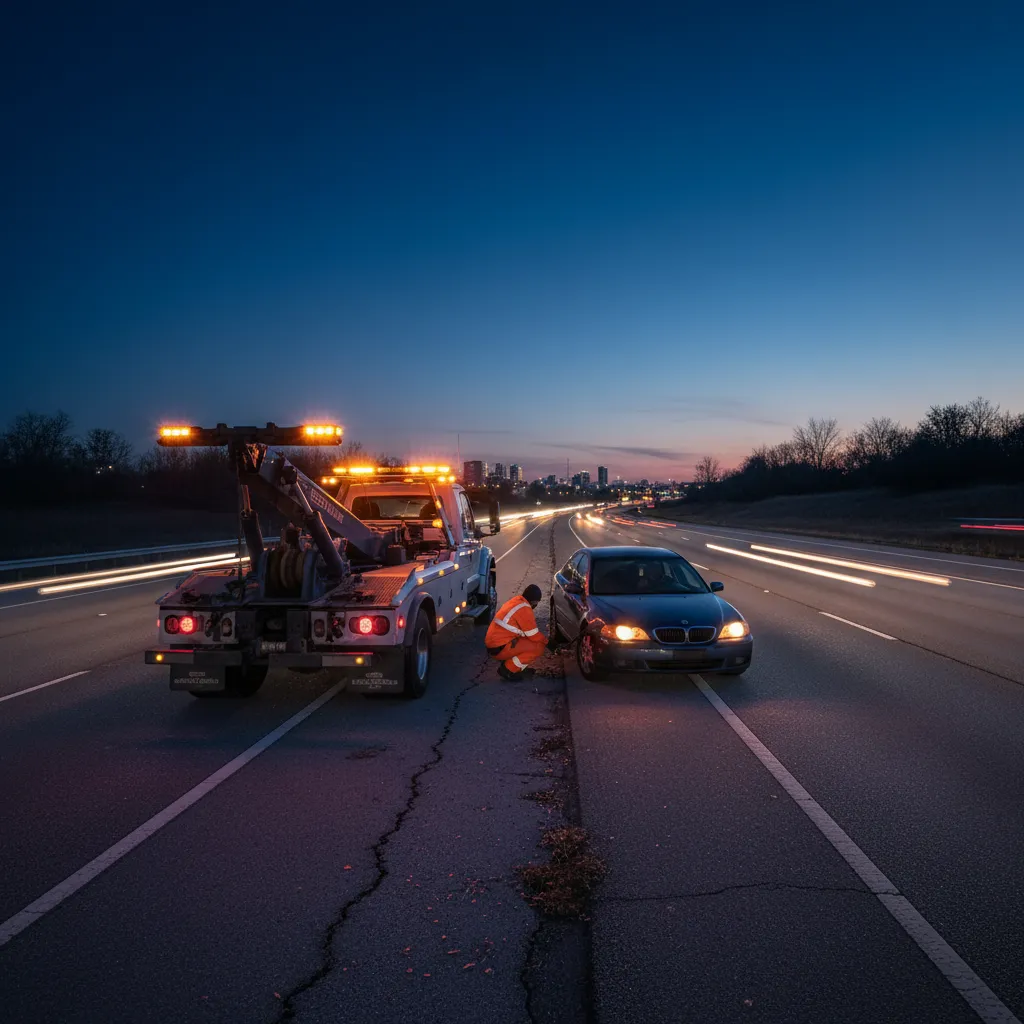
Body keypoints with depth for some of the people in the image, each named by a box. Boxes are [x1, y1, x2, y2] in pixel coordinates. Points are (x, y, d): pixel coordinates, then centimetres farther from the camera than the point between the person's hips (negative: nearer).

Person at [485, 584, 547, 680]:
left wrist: (543, 639, 20)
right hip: (499, 648, -10)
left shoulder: (515, 601, 13)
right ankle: (508, 669, -6)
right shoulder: (524, 609, -15)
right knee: (539, 647, -12)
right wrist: (547, 641, 6)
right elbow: (534, 635, -10)